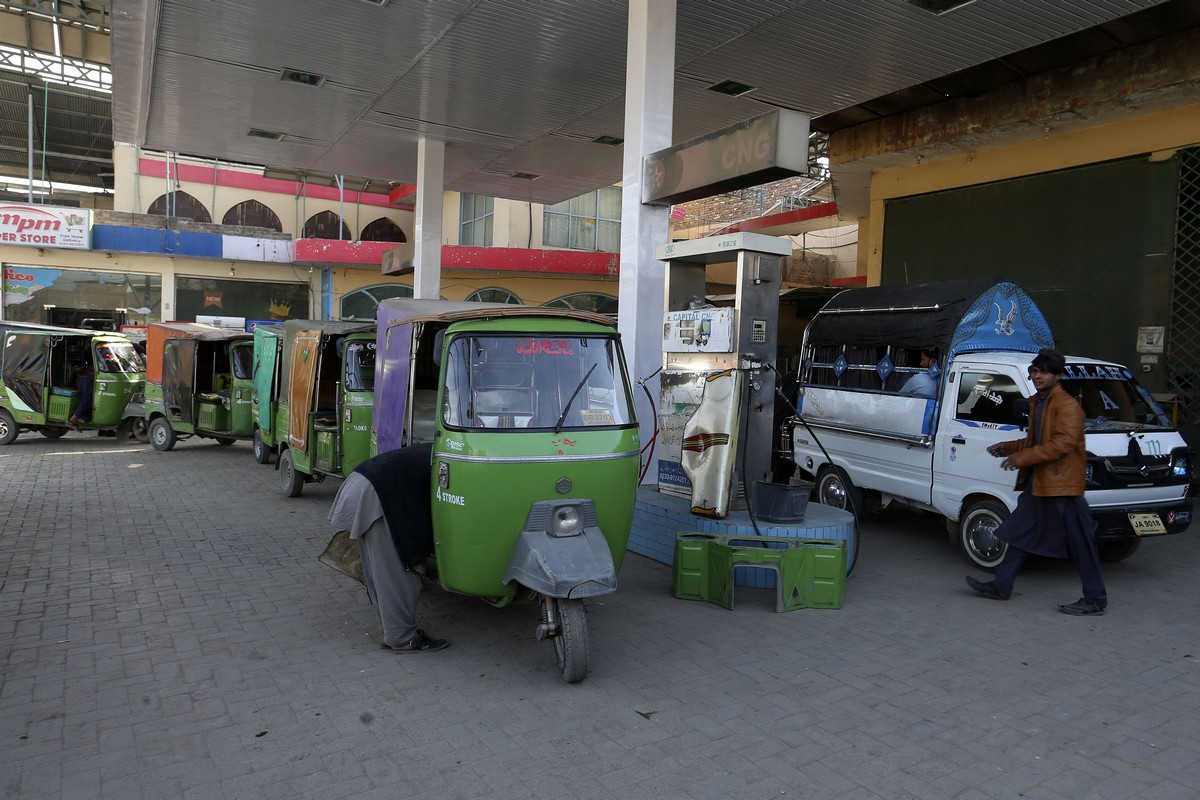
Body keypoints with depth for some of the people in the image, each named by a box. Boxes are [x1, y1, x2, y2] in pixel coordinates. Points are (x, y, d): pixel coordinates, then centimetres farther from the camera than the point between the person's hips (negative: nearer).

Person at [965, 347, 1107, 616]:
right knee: (1020, 532, 13)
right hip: (1037, 482, 10)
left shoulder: (1067, 405, -13)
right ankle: (1001, 585, 21)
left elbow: (1064, 443, -23)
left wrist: (1023, 457, -24)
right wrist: (1008, 448, 10)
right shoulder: (1036, 402, 16)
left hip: (1061, 483, -10)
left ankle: (1095, 599, 10)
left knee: (1079, 543, -1)